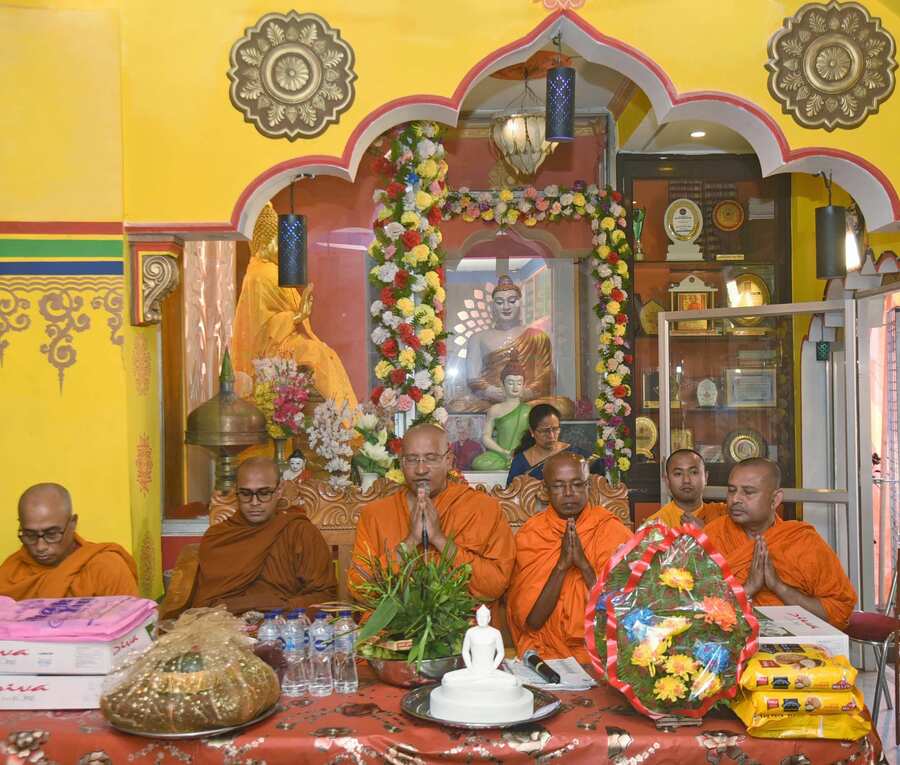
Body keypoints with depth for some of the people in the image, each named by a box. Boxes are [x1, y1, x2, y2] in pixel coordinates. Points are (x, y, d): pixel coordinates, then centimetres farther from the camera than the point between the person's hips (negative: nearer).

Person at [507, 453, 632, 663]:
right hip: (547, 652, 0)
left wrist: (584, 564, -16)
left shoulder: (612, 530, 0)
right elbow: (530, 620, -6)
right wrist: (561, 565, -16)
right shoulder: (529, 535, 1)